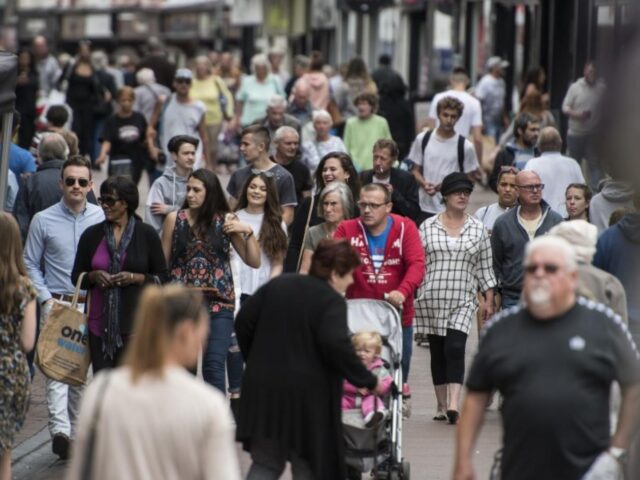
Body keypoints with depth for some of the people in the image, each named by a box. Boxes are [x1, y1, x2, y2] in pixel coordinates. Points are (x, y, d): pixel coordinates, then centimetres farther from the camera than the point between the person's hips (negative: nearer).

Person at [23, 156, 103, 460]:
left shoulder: (101, 218, 5)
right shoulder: (44, 221, 0)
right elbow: (30, 264, 4)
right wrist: (46, 299, -5)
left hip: (91, 306, 3)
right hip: (57, 304, -3)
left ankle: (75, 433, 19)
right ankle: (60, 431, -26)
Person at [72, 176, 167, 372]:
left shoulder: (146, 234, 2)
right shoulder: (92, 235, 9)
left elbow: (162, 278, 5)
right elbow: (76, 277, 15)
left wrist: (135, 278, -12)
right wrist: (94, 276, -6)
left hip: (135, 321, -3)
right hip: (99, 321, 3)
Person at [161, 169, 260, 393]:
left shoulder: (226, 222, 2)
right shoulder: (175, 219, 4)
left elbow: (254, 262, 2)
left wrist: (248, 232, -11)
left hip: (218, 304, -1)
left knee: (214, 365, -10)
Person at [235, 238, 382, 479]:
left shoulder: (277, 285, 10)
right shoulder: (332, 301, -10)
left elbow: (243, 322, 10)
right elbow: (336, 346, -24)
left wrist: (256, 360, 21)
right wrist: (367, 381, -16)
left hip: (263, 387, 5)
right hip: (307, 396, -5)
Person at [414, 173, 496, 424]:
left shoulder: (478, 229, 8)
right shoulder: (427, 227, 5)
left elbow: (485, 268, 10)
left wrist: (489, 300, 6)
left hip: (463, 301, -1)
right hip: (431, 299, 1)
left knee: (455, 348, -15)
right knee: (437, 352, 7)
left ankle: (454, 405, -23)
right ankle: (442, 405, 18)